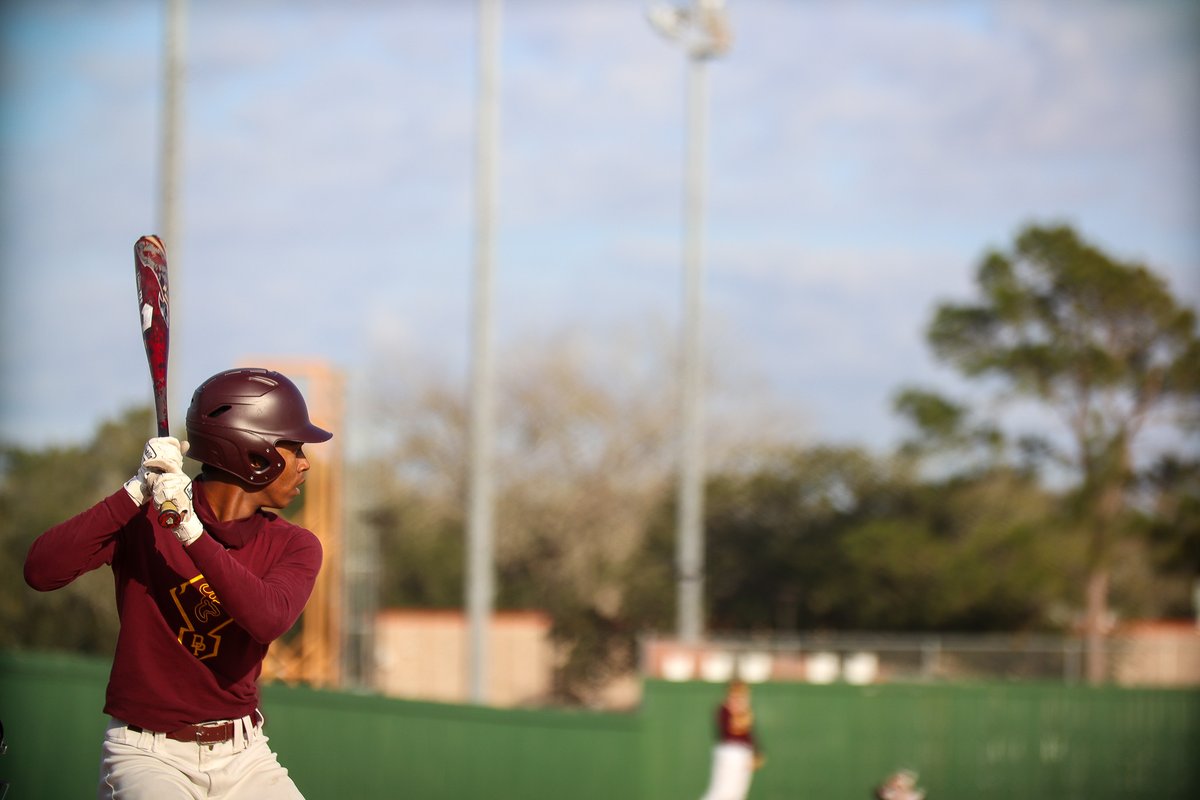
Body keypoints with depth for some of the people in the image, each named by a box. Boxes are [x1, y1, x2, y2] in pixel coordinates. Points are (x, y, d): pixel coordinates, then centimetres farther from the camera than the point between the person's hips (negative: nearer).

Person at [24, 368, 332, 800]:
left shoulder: (294, 547, 2)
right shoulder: (141, 518, -4)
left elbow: (267, 620, -20)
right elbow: (41, 571, -19)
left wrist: (192, 533, -27)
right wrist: (136, 492, -23)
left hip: (244, 759, 3)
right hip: (148, 754, -3)